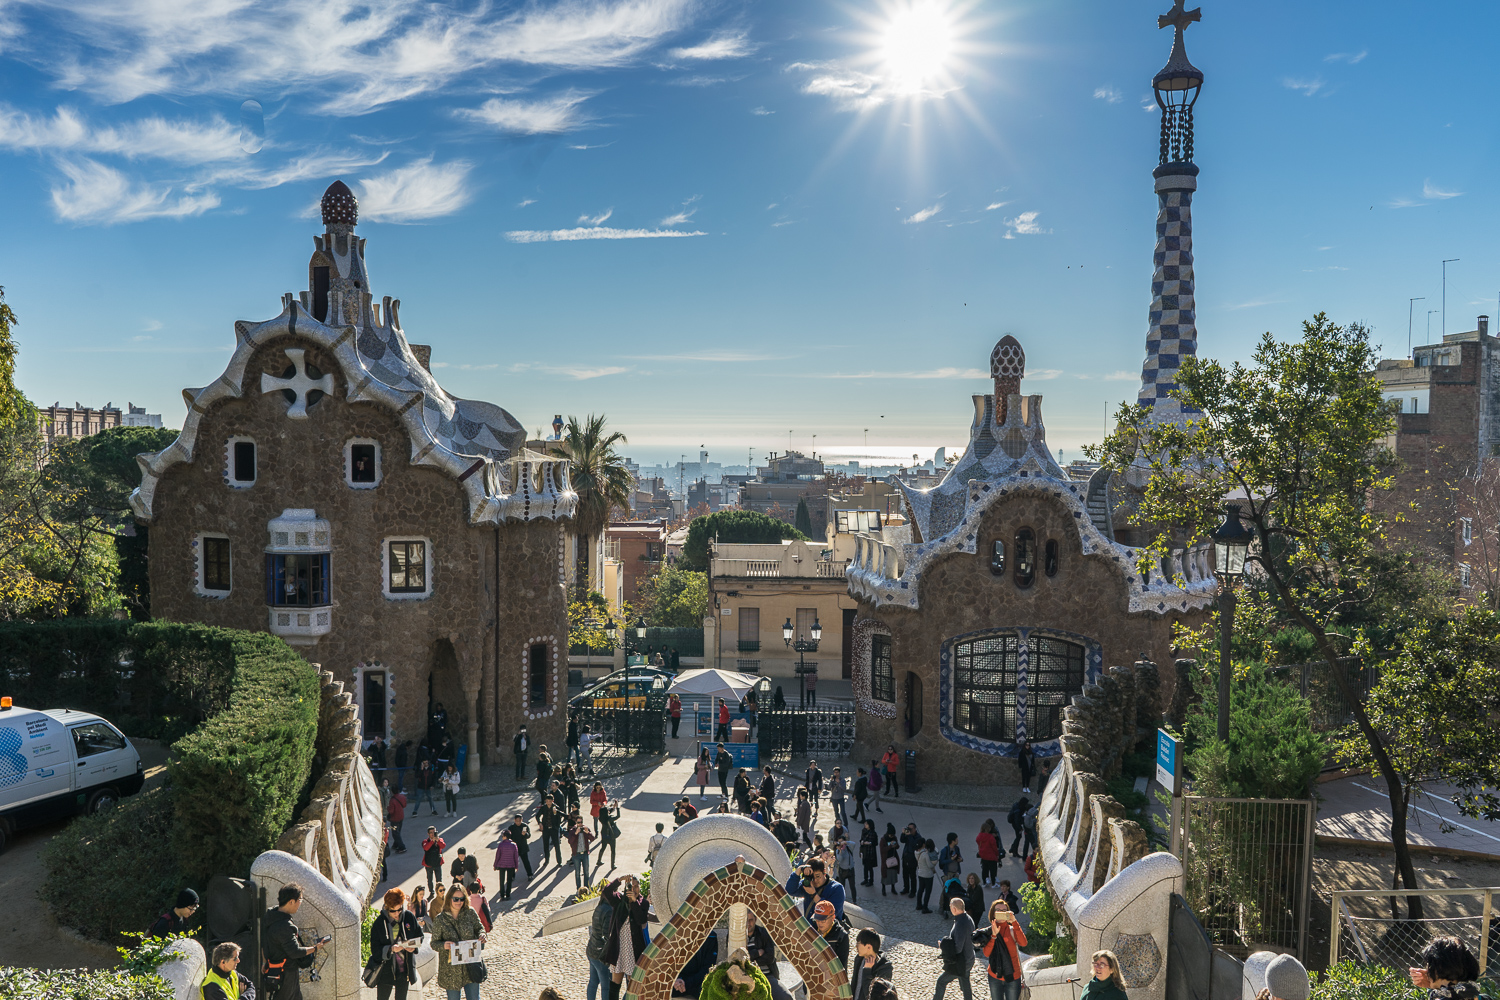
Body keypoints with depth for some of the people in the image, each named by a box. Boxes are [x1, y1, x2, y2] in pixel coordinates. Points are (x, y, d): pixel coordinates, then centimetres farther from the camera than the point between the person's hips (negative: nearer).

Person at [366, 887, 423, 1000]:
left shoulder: (409, 917, -5)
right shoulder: (379, 923, -12)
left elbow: (419, 936, 7)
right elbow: (375, 950, -11)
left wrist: (413, 946, -13)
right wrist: (391, 949, -27)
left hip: (405, 969, 2)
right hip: (386, 970, -2)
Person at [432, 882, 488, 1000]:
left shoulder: (470, 913, -3)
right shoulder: (440, 920, -7)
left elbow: (479, 928, 8)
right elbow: (434, 943, -2)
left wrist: (482, 935, -15)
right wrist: (443, 945, -23)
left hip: (471, 966, 1)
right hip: (450, 967, -1)